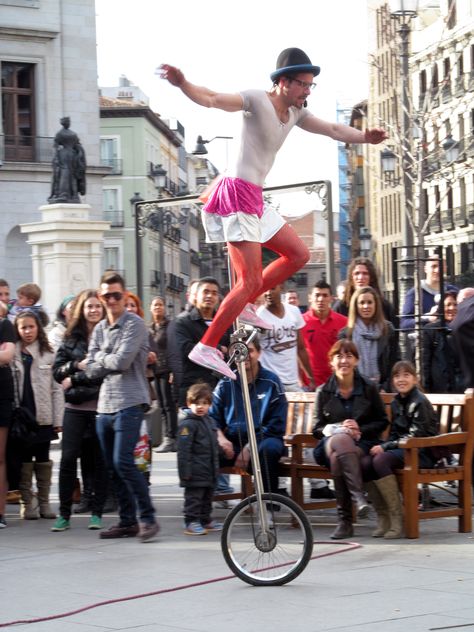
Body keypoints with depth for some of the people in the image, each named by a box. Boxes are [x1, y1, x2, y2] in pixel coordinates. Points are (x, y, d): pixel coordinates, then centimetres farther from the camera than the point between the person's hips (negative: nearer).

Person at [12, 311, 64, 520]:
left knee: (43, 460, 8)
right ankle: (27, 503, 12)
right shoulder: (12, 355, -1)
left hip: (44, 416, 1)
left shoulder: (48, 354, 2)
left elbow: (56, 389, 1)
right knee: (24, 460, 5)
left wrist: (58, 419, -4)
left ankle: (44, 502, 16)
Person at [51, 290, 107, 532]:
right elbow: (57, 370, 8)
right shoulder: (72, 337, 11)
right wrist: (78, 365, -9)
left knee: (97, 460, 3)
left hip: (100, 406, -2)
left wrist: (75, 379, -7)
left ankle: (96, 512, 12)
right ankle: (64, 514, 3)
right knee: (68, 457, -3)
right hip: (75, 407, 2)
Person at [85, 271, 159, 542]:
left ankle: (148, 517, -10)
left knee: (123, 462, -17)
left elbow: (122, 360, -15)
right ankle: (127, 521, 16)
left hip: (129, 403, -7)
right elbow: (91, 369, 9)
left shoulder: (135, 324, -5)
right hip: (105, 405, 7)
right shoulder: (99, 329, 17)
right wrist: (111, 362, -5)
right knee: (113, 467, 8)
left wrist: (100, 358, 2)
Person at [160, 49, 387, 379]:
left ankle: (244, 304, 18)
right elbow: (212, 99, -24)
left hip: (255, 200, 10)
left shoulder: (296, 113, 15)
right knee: (251, 281, -12)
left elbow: (333, 129, 23)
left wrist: (364, 136, 7)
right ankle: (206, 348, -8)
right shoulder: (256, 100, -10)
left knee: (299, 254, 16)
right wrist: (182, 84, -42)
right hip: (237, 193, -10)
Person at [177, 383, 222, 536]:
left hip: (209, 472, 9)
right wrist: (185, 472, -21)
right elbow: (183, 450, -18)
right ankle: (191, 522, 1)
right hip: (195, 473, -9)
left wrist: (216, 468, 23)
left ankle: (206, 520, 28)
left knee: (207, 496, 17)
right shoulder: (188, 424, -14)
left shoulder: (209, 421, 14)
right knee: (194, 496, -4)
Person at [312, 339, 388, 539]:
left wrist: (360, 430, -8)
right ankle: (358, 496, -48)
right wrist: (338, 429, -12)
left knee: (337, 457, -36)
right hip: (330, 443, 1)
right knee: (341, 439, -37)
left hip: (363, 444, -1)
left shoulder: (369, 389, 9)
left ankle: (345, 520, -39)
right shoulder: (324, 392, 11)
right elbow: (317, 428, 9)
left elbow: (383, 422, 11)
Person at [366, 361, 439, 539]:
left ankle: (397, 518, -25)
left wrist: (385, 447, -18)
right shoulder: (396, 402, 15)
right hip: (401, 449, 7)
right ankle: (382, 517, -14)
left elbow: (415, 437, -16)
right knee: (365, 462, -20)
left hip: (422, 453, -7)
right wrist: (382, 446, -4)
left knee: (380, 461, -32)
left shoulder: (420, 402, -9)